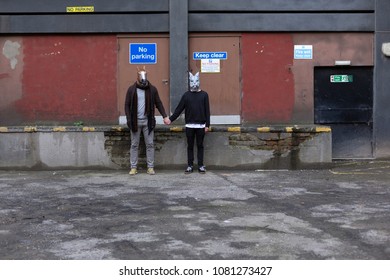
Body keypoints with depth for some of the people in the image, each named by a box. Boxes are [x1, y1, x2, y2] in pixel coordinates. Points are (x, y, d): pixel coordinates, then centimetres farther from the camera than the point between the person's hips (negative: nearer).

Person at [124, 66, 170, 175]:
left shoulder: (152, 89, 2)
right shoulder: (131, 89, 0)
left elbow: (158, 103, 6)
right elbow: (127, 105, 2)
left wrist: (165, 116, -5)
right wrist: (129, 120, -8)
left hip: (148, 121, 1)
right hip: (135, 121, 0)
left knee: (150, 144, 2)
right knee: (134, 145, 4)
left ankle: (150, 167, 8)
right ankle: (133, 167, 9)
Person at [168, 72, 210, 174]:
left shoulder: (204, 95, 2)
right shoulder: (186, 95, 5)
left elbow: (207, 111, 1)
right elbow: (179, 109, 4)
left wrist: (207, 125, -4)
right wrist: (171, 119, -3)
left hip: (201, 125, -1)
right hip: (189, 125, 1)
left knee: (200, 145, 5)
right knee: (190, 146, 6)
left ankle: (201, 166, 11)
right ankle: (190, 166, 11)